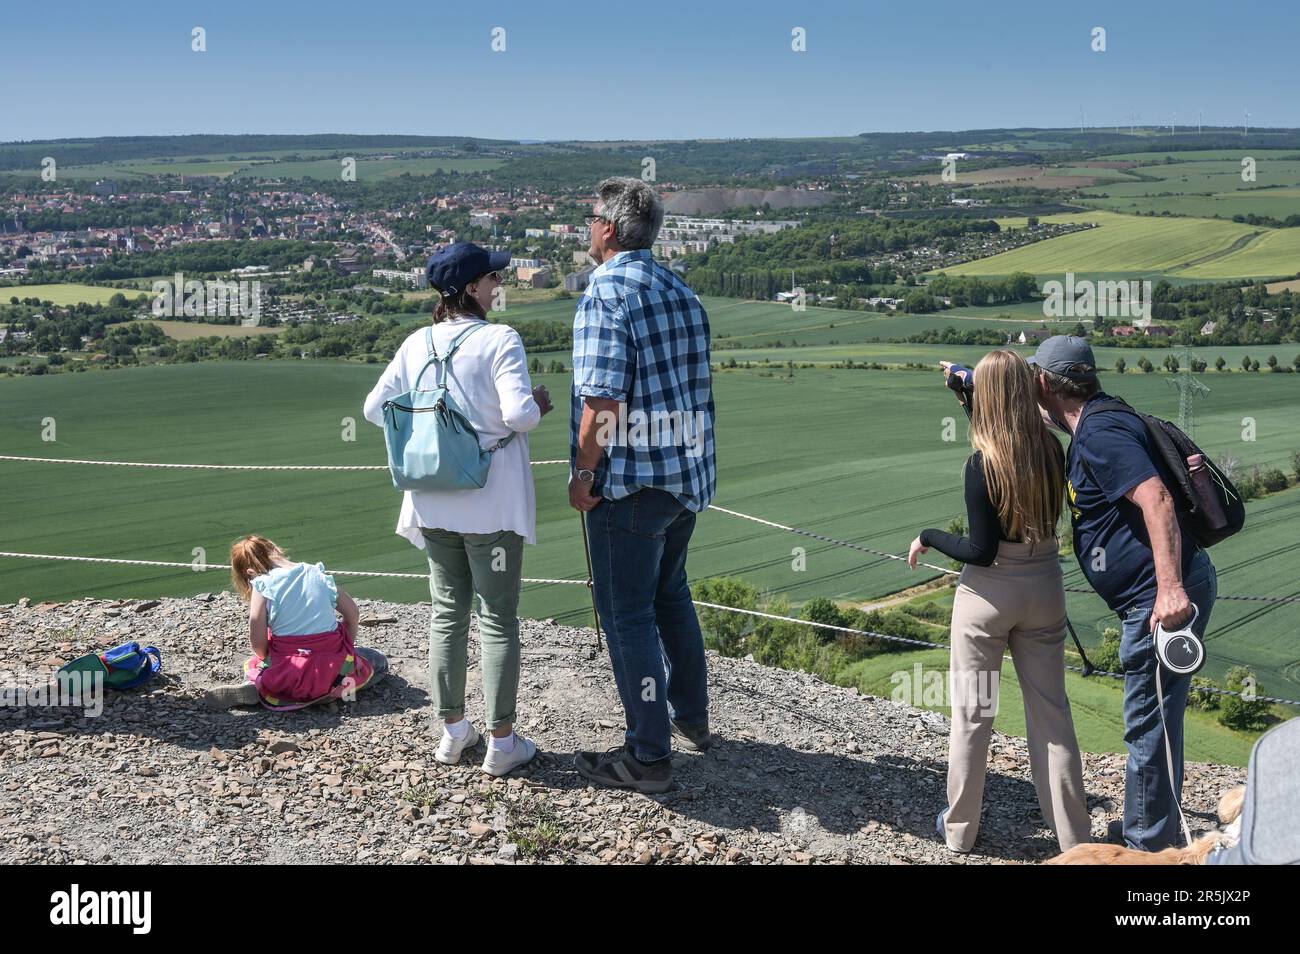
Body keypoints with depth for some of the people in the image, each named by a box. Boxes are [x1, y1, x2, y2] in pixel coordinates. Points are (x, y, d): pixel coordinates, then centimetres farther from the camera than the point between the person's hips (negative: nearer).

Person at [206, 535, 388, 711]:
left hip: (290, 675, 0)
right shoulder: (317, 574, 6)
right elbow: (352, 613, 10)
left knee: (253, 664, 34)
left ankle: (253, 689, 2)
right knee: (379, 661, 29)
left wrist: (268, 658, 13)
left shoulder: (262, 584, -5)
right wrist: (346, 648, 24)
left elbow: (257, 643, -9)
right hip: (334, 667, 0)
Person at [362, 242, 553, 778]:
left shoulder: (417, 344, 3)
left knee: (447, 612, 16)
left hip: (435, 502, 5)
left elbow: (375, 408, 4)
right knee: (497, 618, 3)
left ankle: (452, 732, 24)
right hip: (491, 504, -5)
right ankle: (502, 743, 9)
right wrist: (539, 406, -2)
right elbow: (518, 414, -23)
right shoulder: (500, 340, -13)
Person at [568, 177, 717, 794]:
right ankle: (690, 719, 37)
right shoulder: (680, 291, 11)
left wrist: (582, 473, -14)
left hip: (630, 481, -9)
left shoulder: (606, 293, -15)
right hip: (687, 472, 9)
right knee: (670, 593, 24)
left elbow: (602, 400, -23)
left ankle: (648, 755, 7)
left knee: (627, 614, 1)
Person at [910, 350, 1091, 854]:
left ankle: (960, 830, 22)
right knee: (1051, 713, 12)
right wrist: (968, 389, 22)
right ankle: (1074, 836, 18)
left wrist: (927, 538, -3)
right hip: (1045, 588, 5)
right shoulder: (1052, 448, -4)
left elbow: (980, 551, -18)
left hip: (990, 593, -4)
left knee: (971, 713, 9)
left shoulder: (982, 464, -19)